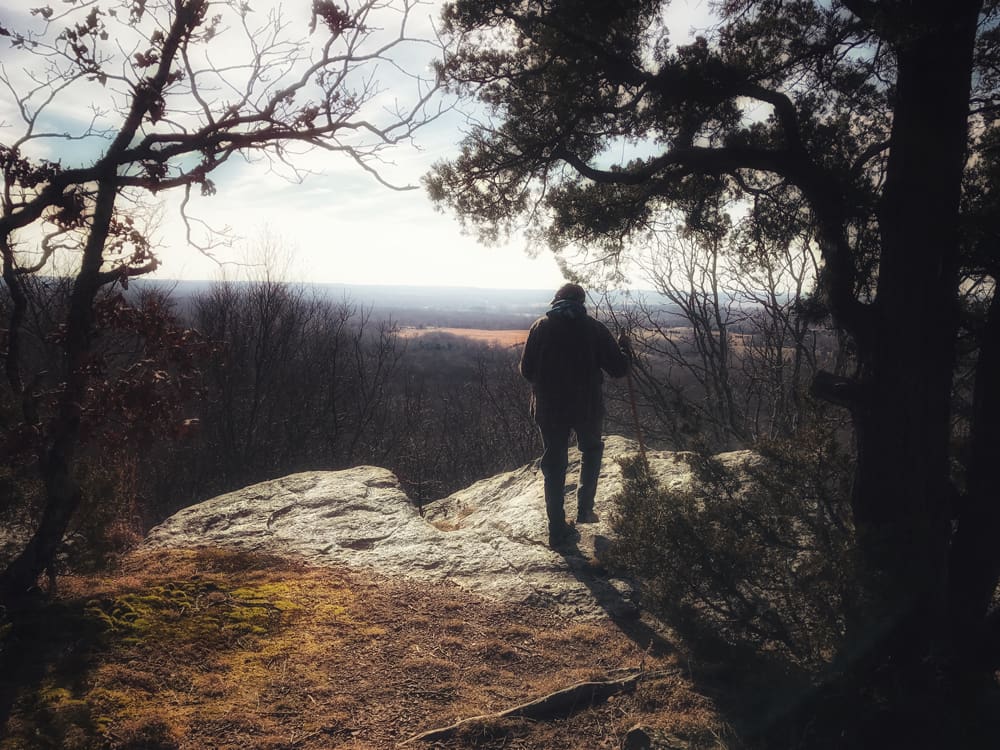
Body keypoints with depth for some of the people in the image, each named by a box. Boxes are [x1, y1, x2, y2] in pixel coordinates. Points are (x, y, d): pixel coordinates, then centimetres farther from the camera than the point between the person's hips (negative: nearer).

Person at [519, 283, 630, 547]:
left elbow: (526, 370, 0)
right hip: (587, 407, -1)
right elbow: (619, 368, -3)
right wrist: (623, 346, 17)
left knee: (554, 465, 11)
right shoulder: (595, 328, -5)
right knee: (591, 451, 26)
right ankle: (585, 509, 19)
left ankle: (557, 529, 11)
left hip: (549, 408, 1)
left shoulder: (540, 327, -2)